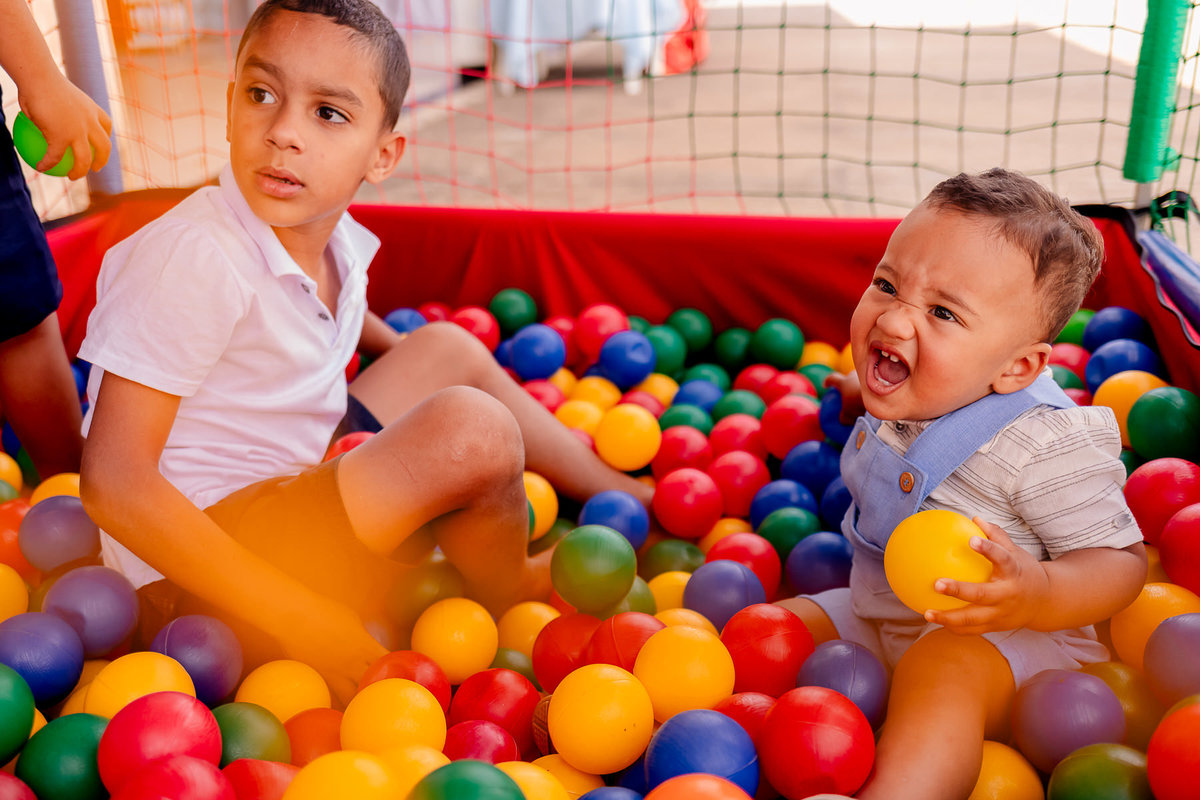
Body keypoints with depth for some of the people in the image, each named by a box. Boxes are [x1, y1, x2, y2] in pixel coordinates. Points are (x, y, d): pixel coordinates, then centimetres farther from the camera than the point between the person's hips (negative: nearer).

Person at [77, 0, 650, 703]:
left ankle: (629, 495, 24)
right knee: (470, 430, -26)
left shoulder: (335, 239, -1)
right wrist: (297, 617, -28)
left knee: (447, 349, 13)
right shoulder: (191, 258, -27)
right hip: (206, 561, -9)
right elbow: (114, 484, -28)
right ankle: (507, 593, 6)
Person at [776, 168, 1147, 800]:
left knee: (940, 668, -39)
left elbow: (1120, 561, -21)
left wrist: (1037, 593, -38)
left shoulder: (1048, 443, -24)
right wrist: (866, 401, 17)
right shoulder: (907, 400, -2)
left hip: (1007, 643, -8)